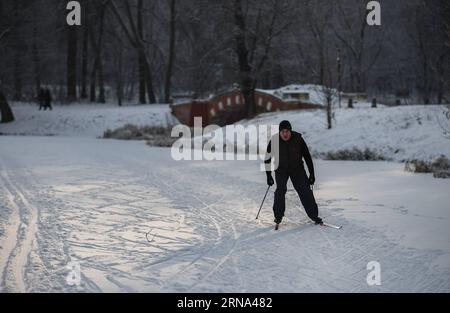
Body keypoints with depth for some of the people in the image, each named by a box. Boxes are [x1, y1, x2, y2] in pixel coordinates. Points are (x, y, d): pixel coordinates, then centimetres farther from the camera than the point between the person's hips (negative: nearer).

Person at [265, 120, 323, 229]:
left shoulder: (298, 139, -17)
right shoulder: (274, 141, -17)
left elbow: (307, 156, -8)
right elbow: (267, 158, -4)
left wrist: (312, 174, -8)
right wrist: (268, 175, -6)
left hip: (297, 169, 0)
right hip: (281, 170, 0)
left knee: (305, 190, -10)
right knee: (280, 190, -19)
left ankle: (313, 215, -1)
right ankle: (278, 216, -6)